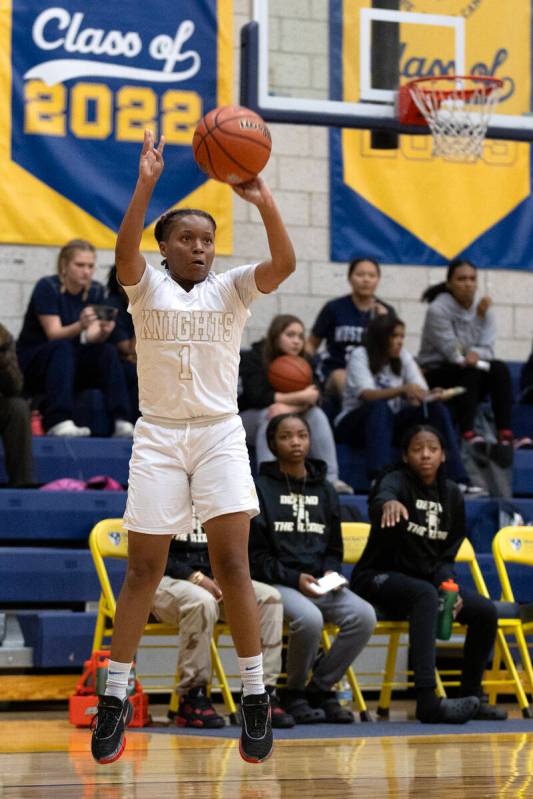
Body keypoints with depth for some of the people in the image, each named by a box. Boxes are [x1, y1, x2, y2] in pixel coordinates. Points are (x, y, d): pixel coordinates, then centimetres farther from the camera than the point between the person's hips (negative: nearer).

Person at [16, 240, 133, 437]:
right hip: (31, 361, -5)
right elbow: (54, 334, -22)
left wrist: (102, 333, -34)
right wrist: (80, 326, -42)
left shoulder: (95, 291, 1)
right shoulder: (47, 287, -14)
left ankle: (121, 421, -32)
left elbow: (91, 337, -9)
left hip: (69, 363, 5)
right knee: (62, 348, -35)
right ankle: (58, 422, -48)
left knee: (108, 351, -22)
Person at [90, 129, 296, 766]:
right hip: (157, 435, 0)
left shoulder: (231, 288, 6)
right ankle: (114, 699, 8)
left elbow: (284, 264, -13)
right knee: (143, 569, 0)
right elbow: (124, 252, -19)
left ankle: (255, 698, -2)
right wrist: (146, 183, -31)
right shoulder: (146, 286, 4)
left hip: (219, 433, 0)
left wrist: (262, 200, -27)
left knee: (232, 564, -9)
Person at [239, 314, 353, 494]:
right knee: (270, 415, -36)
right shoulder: (254, 358, -14)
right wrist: (300, 397, -31)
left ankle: (331, 479, -23)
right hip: (249, 419, -5)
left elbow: (314, 397, -13)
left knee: (317, 415, -19)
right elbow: (257, 397, -28)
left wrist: (289, 407, -34)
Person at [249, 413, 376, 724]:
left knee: (364, 616, -24)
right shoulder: (261, 488, 1)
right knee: (309, 617, -36)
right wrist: (294, 578, -14)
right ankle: (294, 693, -11)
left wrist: (330, 572, -2)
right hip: (276, 583, -5)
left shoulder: (325, 490, 16)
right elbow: (255, 553, -3)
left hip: (319, 583, 5)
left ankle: (320, 688, -7)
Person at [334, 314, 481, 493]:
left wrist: (431, 396, -26)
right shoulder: (360, 356, -9)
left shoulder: (404, 357, 7)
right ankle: (378, 477, -51)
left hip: (390, 424, 5)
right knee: (380, 407, -37)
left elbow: (422, 393, -1)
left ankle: (459, 479, -25)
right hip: (354, 425, -5)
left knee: (437, 407, -17)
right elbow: (367, 395, -26)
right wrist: (402, 390, -41)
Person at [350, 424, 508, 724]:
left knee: (486, 611, -13)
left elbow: (447, 555, 9)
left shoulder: (451, 494, 8)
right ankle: (428, 701, -48)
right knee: (426, 595, -37)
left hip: (428, 578, 6)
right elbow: (382, 495, -38)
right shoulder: (397, 480, -11)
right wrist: (388, 503, -64)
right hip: (380, 577, -6)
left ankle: (472, 696, 7)